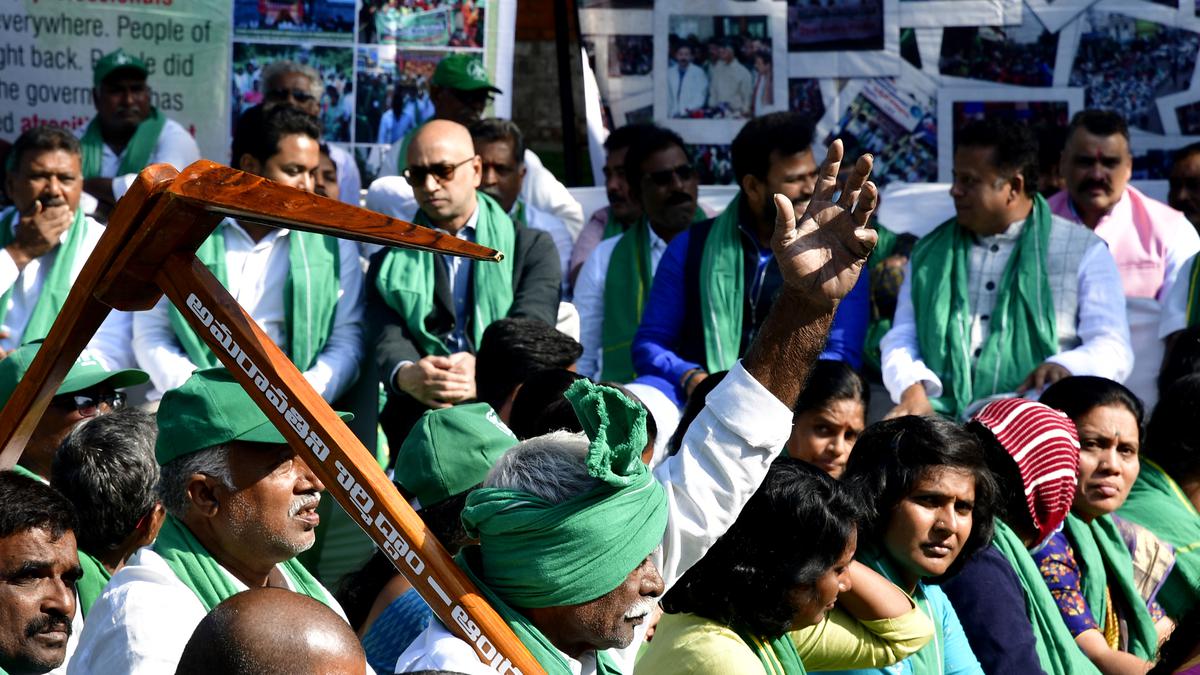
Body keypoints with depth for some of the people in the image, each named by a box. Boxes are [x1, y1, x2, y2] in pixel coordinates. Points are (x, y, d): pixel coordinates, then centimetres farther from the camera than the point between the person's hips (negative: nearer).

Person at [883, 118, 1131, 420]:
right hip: (941, 424, 2)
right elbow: (901, 341, 16)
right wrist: (912, 388, -8)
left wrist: (1065, 367, -21)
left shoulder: (1084, 253, 10)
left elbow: (1114, 351, 3)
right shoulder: (929, 253, 21)